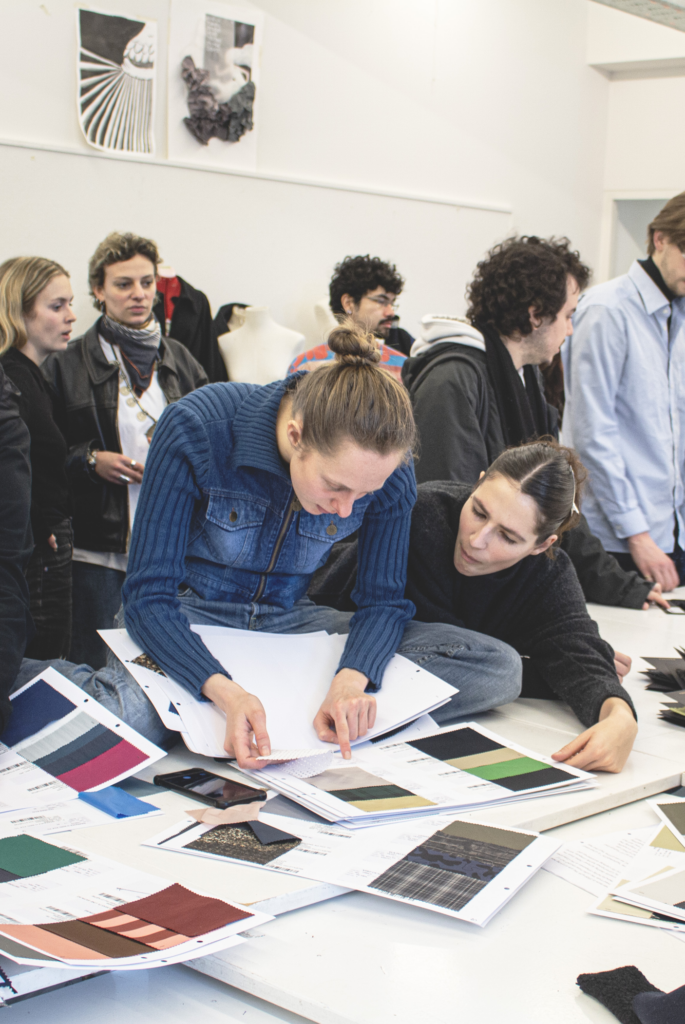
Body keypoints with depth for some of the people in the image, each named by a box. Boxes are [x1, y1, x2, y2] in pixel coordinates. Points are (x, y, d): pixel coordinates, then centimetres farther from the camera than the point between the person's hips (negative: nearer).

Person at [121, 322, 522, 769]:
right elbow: (149, 595, -23)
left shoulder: (385, 467, -16)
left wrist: (351, 680, -29)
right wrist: (227, 693, -41)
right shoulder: (196, 427, -26)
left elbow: (384, 599, -6)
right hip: (189, 622, -3)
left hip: (290, 621, 4)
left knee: (500, 668, -15)